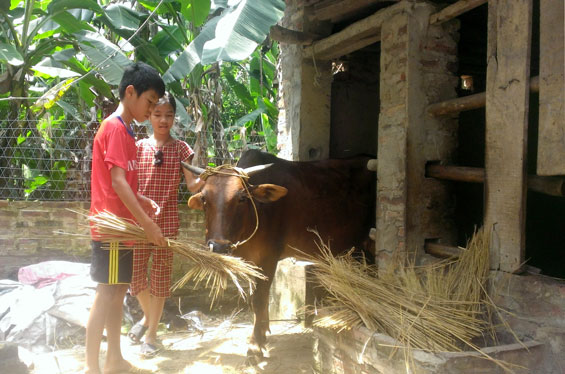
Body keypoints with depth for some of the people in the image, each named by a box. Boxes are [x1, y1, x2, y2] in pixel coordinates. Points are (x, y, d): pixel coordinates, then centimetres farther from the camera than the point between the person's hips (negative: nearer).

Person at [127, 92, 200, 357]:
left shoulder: (180, 148, 1)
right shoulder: (139, 147, 5)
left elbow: (192, 185, -5)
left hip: (167, 221, -2)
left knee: (160, 275, 4)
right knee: (135, 273, 6)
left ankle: (151, 335, 19)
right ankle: (147, 316, 36)